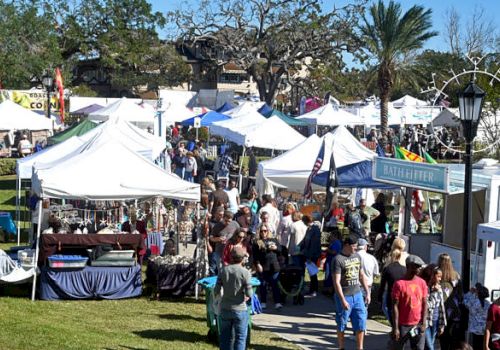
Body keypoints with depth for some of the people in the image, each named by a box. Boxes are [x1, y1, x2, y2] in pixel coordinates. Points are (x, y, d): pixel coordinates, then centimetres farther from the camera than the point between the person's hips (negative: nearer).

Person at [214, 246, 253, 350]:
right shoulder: (245, 272, -12)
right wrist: (247, 297, 7)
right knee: (240, 337, 6)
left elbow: (216, 291, -3)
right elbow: (249, 293, -15)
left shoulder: (224, 271, -2)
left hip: (225, 309, 4)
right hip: (240, 309, -3)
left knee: (226, 336, 15)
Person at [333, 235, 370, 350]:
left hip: (357, 294, 6)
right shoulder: (338, 259, -13)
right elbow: (336, 282, -16)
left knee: (361, 323, 4)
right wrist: (343, 300, -20)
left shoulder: (357, 256, 8)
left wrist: (367, 293, 13)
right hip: (344, 296, -5)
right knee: (342, 325, 7)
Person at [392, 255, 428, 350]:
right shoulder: (399, 284, -11)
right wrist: (395, 328, -12)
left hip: (418, 325, 4)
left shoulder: (422, 283, 4)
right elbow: (395, 306, -10)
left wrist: (424, 323, -1)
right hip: (403, 325, -4)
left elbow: (424, 304, 7)